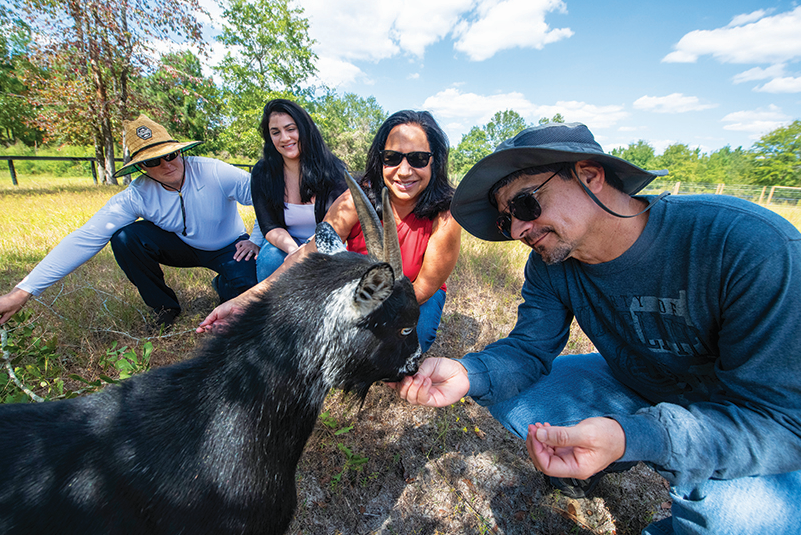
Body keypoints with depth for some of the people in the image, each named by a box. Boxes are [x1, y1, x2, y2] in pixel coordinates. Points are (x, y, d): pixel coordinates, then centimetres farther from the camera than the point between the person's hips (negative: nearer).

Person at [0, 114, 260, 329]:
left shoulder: (214, 173, -23)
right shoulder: (138, 196, -16)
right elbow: (86, 237, -20)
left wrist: (256, 240, -22)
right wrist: (23, 291, -24)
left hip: (228, 249, -3)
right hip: (184, 248, 3)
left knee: (243, 284, -33)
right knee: (125, 237, -20)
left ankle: (223, 285, 9)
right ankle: (164, 306, 0)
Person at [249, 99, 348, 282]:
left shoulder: (333, 171, -12)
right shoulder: (261, 174, -6)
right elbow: (270, 227, -10)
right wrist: (292, 248, -33)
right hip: (283, 244, 2)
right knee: (271, 257, -31)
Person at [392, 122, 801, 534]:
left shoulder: (753, 248, -30)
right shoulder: (550, 264, -15)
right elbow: (529, 349, -13)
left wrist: (630, 436, -43)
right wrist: (469, 373, -34)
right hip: (633, 388, 3)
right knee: (509, 396, -10)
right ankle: (592, 465, 17)